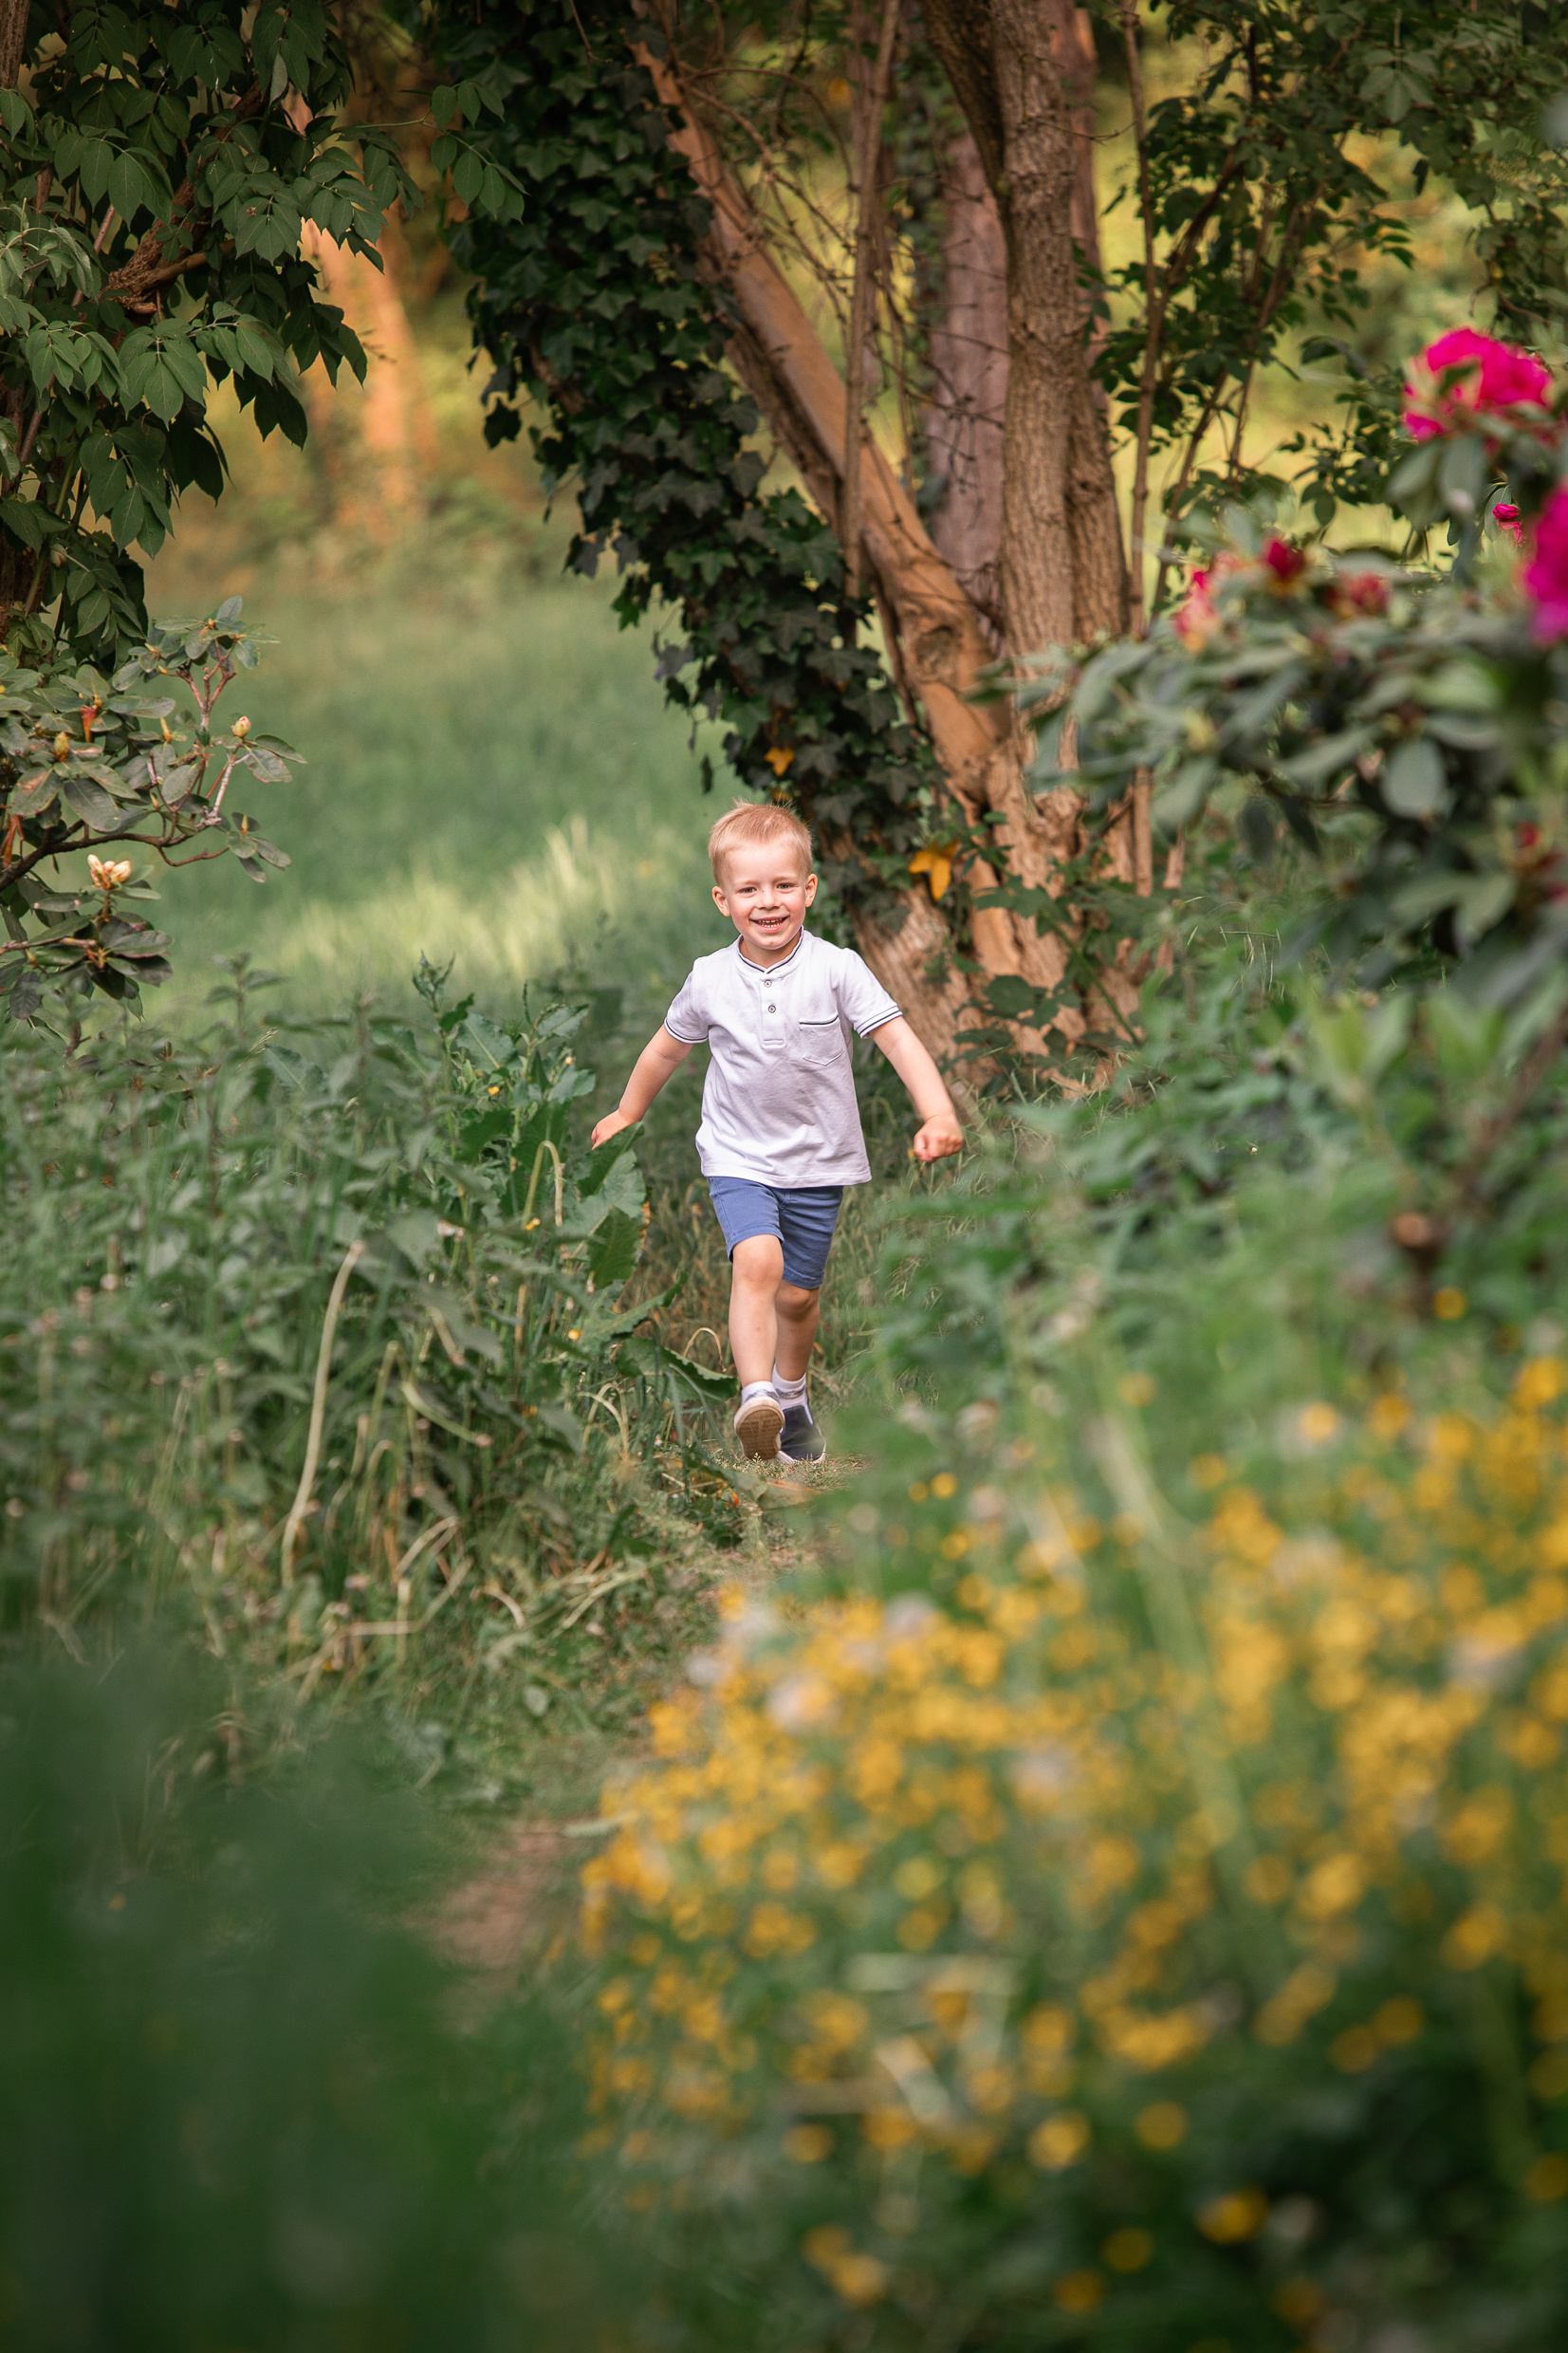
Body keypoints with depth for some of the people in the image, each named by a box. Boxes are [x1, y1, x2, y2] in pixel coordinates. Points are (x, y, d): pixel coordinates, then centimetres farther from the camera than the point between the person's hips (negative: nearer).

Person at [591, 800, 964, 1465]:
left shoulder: (836, 969, -12)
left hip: (818, 1160, 1)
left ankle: (792, 1393, 41)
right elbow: (668, 1047, 12)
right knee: (758, 1260, -26)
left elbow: (898, 1038, -17)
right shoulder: (710, 980, -6)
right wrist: (627, 1114, 25)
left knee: (799, 1294, 14)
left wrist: (938, 1115, -31)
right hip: (738, 1157, -1)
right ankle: (755, 1396, -35)